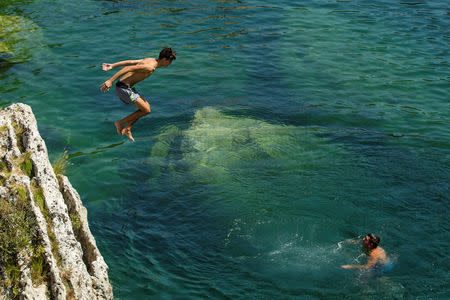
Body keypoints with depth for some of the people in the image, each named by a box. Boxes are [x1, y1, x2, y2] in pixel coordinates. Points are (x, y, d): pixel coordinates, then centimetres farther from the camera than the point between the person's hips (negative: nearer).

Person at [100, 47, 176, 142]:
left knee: (146, 106, 14)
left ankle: (127, 129, 18)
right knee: (146, 110, -6)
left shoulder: (151, 60, 8)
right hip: (123, 88, -10)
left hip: (128, 87, 10)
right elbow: (128, 68, -27)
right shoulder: (150, 67, -22)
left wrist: (112, 66, 14)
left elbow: (129, 62, 11)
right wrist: (111, 81, -27)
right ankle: (120, 123, 6)